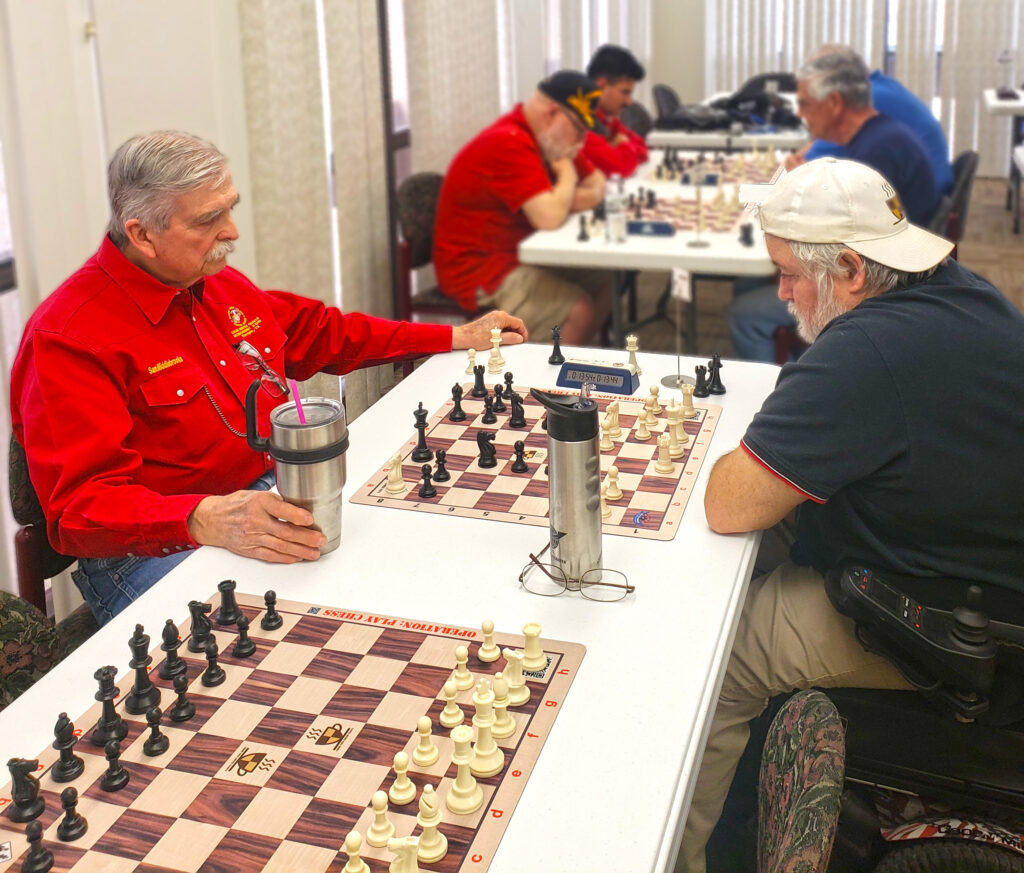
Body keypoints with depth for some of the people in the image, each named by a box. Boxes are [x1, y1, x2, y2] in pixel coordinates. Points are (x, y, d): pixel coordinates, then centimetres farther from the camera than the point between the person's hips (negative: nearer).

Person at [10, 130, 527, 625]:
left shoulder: (217, 284, 13)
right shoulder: (67, 338, -15)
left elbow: (316, 332, 29)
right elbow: (79, 509, -22)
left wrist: (458, 337, 28)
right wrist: (210, 520, -40)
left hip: (276, 496, 9)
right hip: (160, 549, -8)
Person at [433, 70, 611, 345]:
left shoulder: (547, 138, 9)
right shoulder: (508, 144, -23)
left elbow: (597, 184, 15)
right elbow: (549, 217, -31)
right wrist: (566, 169, -11)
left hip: (519, 255, 10)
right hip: (477, 269, -10)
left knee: (607, 281, 4)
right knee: (580, 309, -22)